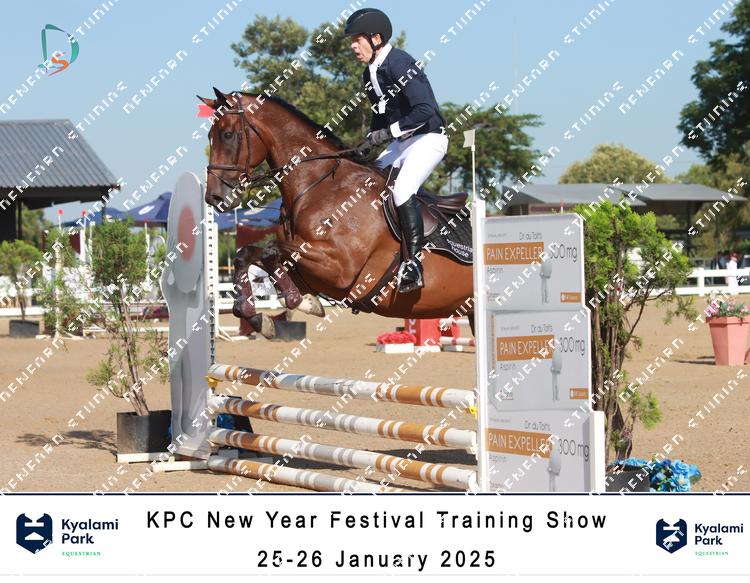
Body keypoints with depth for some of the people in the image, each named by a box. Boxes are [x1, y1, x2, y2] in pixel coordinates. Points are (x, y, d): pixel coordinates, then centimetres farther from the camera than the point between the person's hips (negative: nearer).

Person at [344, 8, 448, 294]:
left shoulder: (400, 64, -19)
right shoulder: (369, 74, 9)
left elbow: (424, 111, -26)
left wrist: (387, 132, -26)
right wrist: (368, 144, 6)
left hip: (428, 138, -10)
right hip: (400, 142, 10)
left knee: (402, 189, -28)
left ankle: (414, 263, -29)